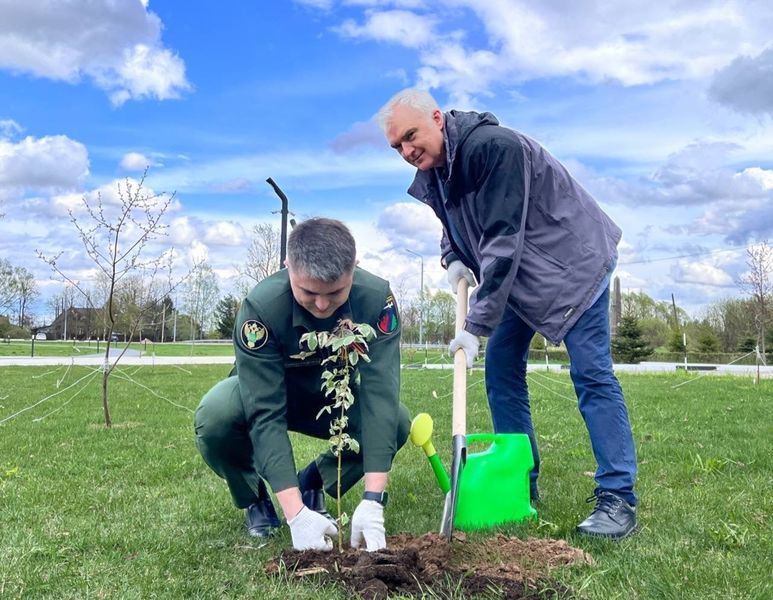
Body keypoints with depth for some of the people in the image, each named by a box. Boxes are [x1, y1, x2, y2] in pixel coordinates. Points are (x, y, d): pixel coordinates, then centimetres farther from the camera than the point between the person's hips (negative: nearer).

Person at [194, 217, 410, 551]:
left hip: (336, 398, 2)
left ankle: (312, 484, 2)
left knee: (396, 422, -27)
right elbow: (266, 414, -37)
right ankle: (253, 498, 0)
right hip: (268, 391, -1)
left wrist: (373, 501, -42)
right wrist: (296, 514, -43)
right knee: (214, 416, -33)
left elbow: (379, 394, -35)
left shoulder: (377, 298, -31)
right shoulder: (262, 306, -35)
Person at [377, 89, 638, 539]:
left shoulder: (494, 146, -29)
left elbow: (503, 239, -33)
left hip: (573, 260, -8)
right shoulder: (432, 170, -1)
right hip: (517, 273, 9)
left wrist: (477, 325, -32)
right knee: (501, 368, 4)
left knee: (591, 373, -10)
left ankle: (618, 497, -3)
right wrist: (454, 258, -4)